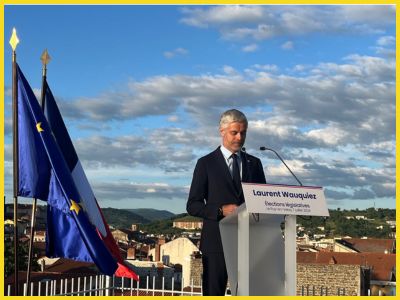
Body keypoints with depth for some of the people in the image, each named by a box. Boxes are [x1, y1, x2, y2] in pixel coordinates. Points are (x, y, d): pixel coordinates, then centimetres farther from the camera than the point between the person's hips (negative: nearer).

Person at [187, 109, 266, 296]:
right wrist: (221, 210, -16)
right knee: (213, 294, 0)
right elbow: (192, 205, 0)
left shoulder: (254, 163, 14)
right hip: (217, 241, -3)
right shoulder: (206, 163, 4)